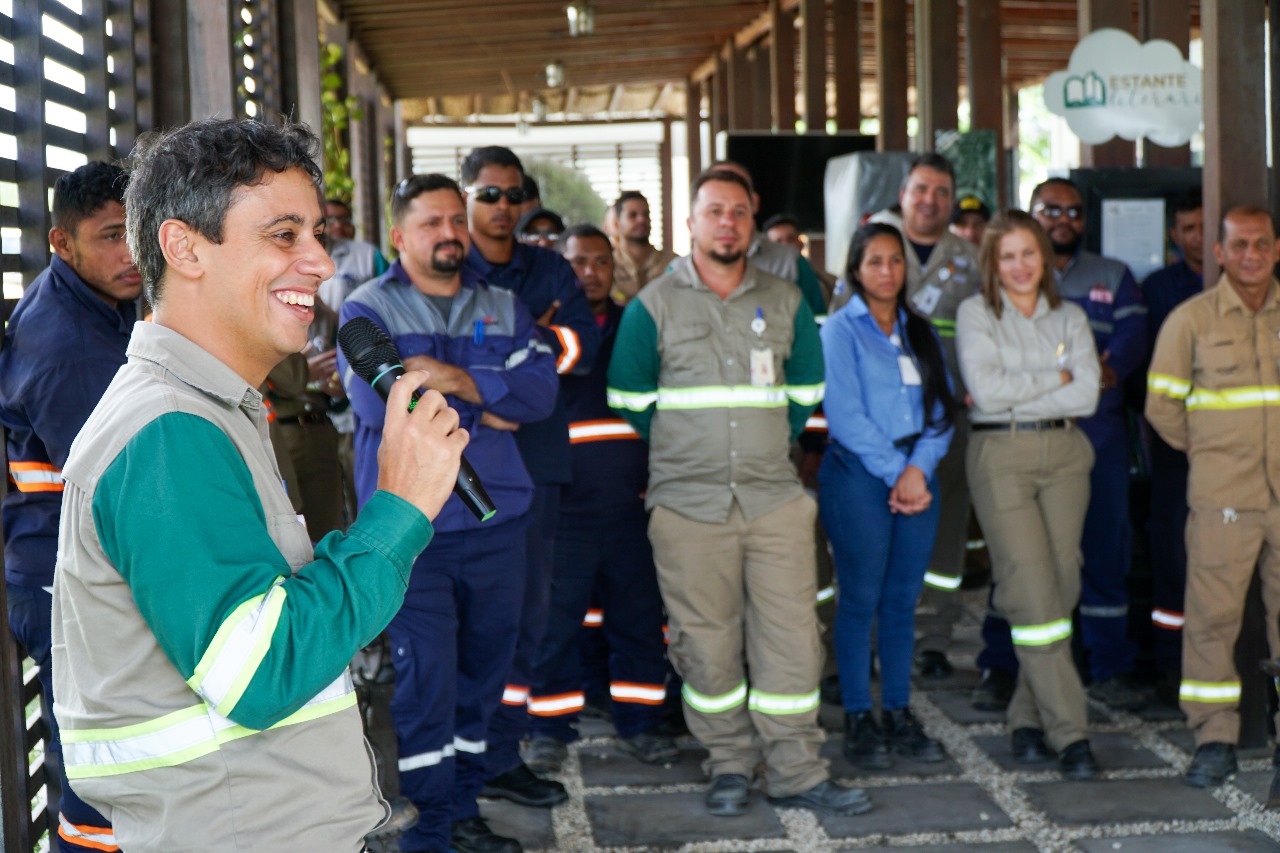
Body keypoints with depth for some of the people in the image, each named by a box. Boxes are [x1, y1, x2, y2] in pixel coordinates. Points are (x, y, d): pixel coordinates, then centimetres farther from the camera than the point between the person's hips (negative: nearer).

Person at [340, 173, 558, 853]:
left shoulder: (504, 308, 11)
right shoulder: (368, 309, -1)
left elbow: (541, 388, -5)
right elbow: (378, 400, -17)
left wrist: (457, 378, -16)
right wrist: (483, 410, -10)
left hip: (498, 520, 4)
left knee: (482, 671, 12)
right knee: (425, 677, -3)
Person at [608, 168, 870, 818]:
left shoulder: (786, 302, 9)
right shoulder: (652, 306, 2)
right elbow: (629, 402, 7)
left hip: (776, 500, 2)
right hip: (688, 505, -2)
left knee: (791, 636, 0)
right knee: (706, 642, 3)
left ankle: (795, 772, 9)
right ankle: (729, 765, 18)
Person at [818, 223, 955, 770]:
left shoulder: (920, 333, 16)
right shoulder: (840, 330, 0)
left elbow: (941, 407, 7)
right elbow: (846, 417, -9)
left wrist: (918, 469, -8)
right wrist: (893, 474, -12)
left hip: (916, 473, 5)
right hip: (858, 474, -5)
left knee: (903, 599, 7)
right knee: (861, 599, -2)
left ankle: (899, 715, 15)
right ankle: (858, 721, 6)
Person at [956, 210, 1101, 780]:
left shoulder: (1069, 317, 12)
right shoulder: (976, 313, 3)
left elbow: (1087, 395, 0)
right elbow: (986, 389, -11)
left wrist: (1016, 393, -7)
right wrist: (1053, 379, -2)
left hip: (1065, 452, 4)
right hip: (1000, 455, -4)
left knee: (1062, 581, 0)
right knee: (1031, 590, -10)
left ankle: (1028, 717, 12)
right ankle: (1068, 731, -8)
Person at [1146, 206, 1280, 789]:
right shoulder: (1190, 319, 2)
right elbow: (1162, 405, 7)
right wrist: (1207, 450, 9)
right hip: (1222, 498, -2)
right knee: (1211, 615, -2)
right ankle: (1214, 738, 7)